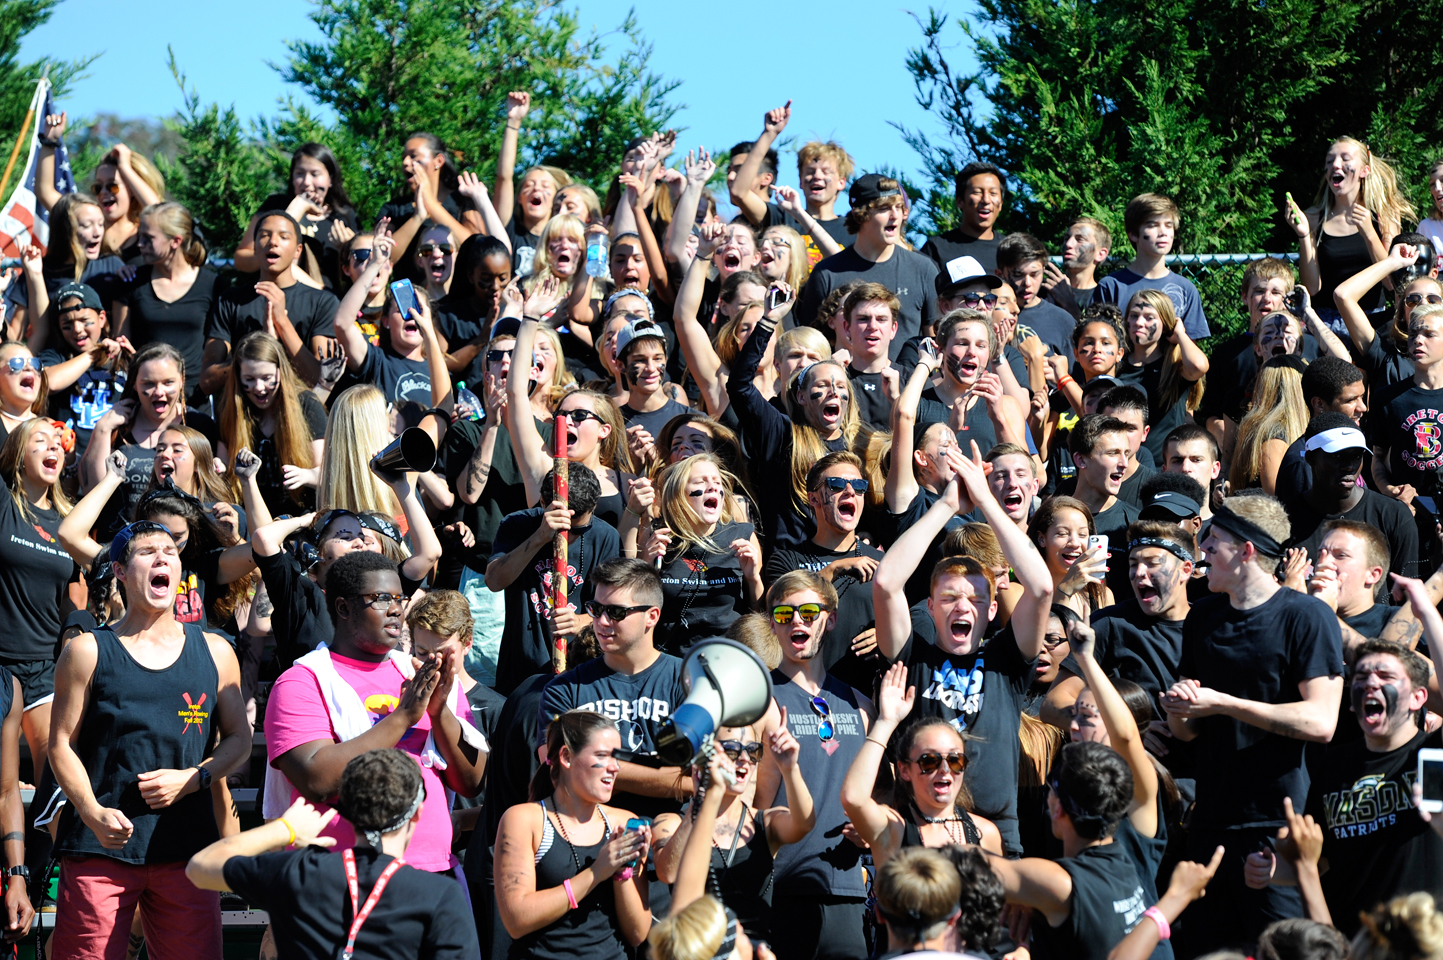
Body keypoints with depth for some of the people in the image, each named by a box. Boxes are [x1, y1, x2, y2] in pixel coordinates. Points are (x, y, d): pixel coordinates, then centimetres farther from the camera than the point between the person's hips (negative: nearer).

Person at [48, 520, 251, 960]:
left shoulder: (213, 652, 12)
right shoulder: (88, 652, 5)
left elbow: (239, 739, 14)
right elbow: (62, 746, 2)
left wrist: (190, 779, -6)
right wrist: (94, 814, -14)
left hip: (187, 847, 2)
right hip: (101, 844, -2)